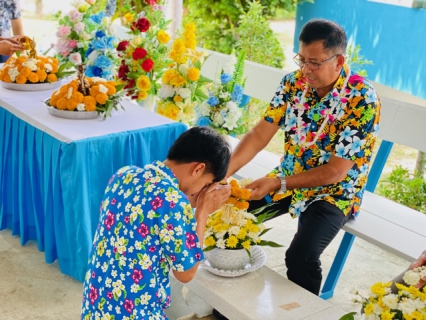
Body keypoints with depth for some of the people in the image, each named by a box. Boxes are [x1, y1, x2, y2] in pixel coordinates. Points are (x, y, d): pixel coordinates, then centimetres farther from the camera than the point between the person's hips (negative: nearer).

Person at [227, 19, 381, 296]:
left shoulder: (363, 99, -23)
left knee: (301, 255, -29)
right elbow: (259, 136, -8)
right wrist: (222, 173, -23)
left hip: (334, 191, -5)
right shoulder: (294, 82, -7)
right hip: (288, 178, 6)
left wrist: (279, 183, -30)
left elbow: (336, 172, -23)